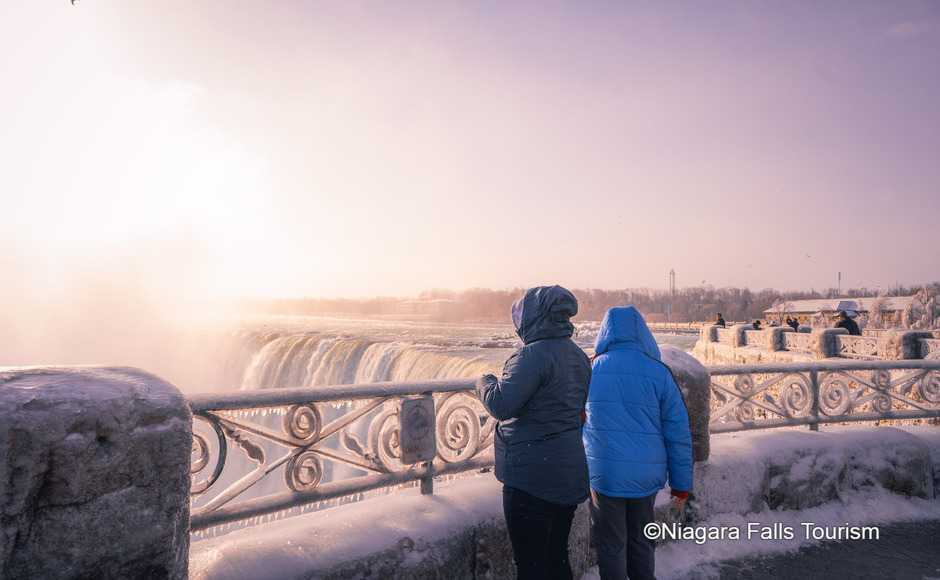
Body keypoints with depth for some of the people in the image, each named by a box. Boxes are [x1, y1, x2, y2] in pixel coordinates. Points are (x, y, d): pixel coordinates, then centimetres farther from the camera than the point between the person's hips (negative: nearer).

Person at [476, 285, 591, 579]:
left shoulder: (533, 354, -19)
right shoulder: (578, 355, 9)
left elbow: (501, 405, -24)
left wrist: (485, 382, -4)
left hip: (533, 475, -9)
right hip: (570, 474, 9)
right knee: (557, 556, 20)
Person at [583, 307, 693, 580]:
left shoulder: (590, 370, -4)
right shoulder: (659, 373, -6)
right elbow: (678, 432, -3)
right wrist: (681, 483, 6)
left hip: (603, 473, -1)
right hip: (645, 475, 1)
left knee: (611, 546, 13)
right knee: (641, 541, 20)